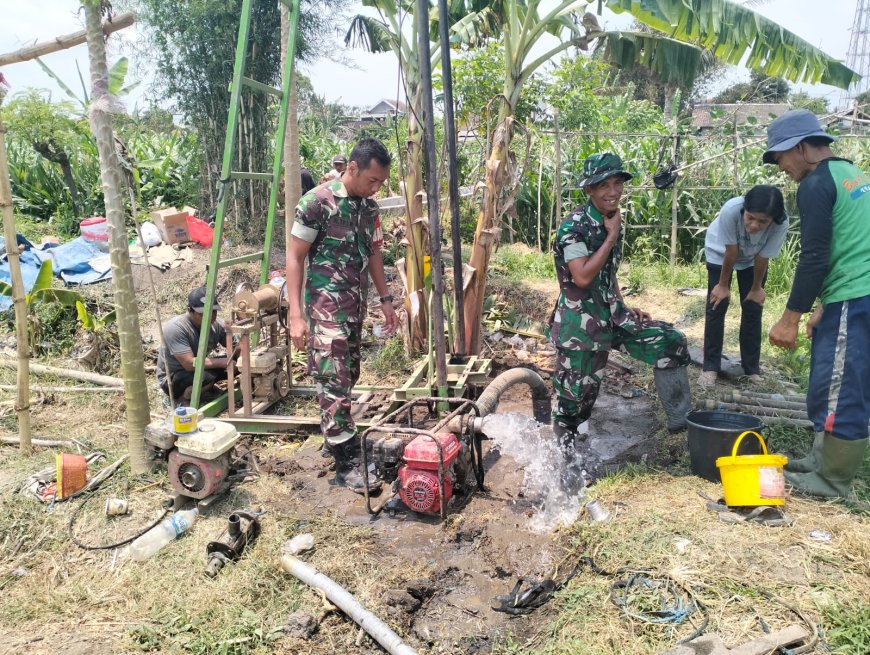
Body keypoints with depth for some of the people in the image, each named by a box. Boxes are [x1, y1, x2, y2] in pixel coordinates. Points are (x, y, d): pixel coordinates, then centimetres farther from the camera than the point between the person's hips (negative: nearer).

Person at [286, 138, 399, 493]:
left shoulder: (369, 206, 7)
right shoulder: (317, 202, -13)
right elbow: (294, 258, -12)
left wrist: (385, 299, 16)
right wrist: (295, 315, -18)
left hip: (356, 306, 7)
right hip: (327, 307, -7)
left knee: (348, 378, 13)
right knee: (334, 382, -7)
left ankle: (335, 435, 27)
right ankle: (348, 462, -2)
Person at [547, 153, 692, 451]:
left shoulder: (610, 221, 8)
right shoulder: (574, 226, -17)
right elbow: (582, 277, -28)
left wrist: (625, 308, 13)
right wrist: (612, 237, -19)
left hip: (610, 313, 8)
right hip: (579, 324, -8)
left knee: (672, 343, 5)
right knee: (577, 394, 2)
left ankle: (682, 420, 17)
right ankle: (565, 450, 26)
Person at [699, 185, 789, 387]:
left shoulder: (781, 224, -37)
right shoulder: (731, 210, -42)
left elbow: (762, 258, -22)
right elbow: (731, 253, -29)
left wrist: (756, 288, -7)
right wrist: (723, 285, -15)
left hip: (752, 259, 2)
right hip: (720, 252, -1)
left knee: (753, 309, 2)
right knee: (717, 306, -5)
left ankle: (752, 369, 13)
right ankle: (710, 367, 2)